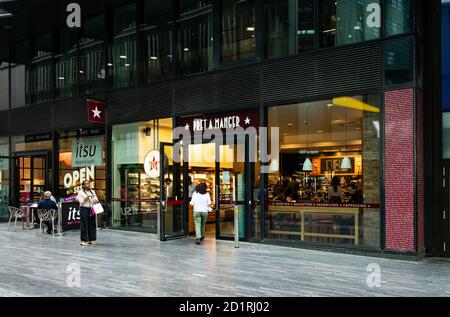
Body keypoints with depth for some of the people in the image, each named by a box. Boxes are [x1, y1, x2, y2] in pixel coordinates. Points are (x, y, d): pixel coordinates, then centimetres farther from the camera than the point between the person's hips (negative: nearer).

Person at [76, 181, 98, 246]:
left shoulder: (92, 192, 15)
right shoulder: (81, 192, 1)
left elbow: (96, 200, 15)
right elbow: (81, 201, -6)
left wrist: (96, 201, -6)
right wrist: (86, 197, -14)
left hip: (92, 209, 5)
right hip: (84, 209, -5)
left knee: (92, 224, 5)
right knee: (84, 225, -4)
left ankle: (92, 239, 14)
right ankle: (84, 240, 1)